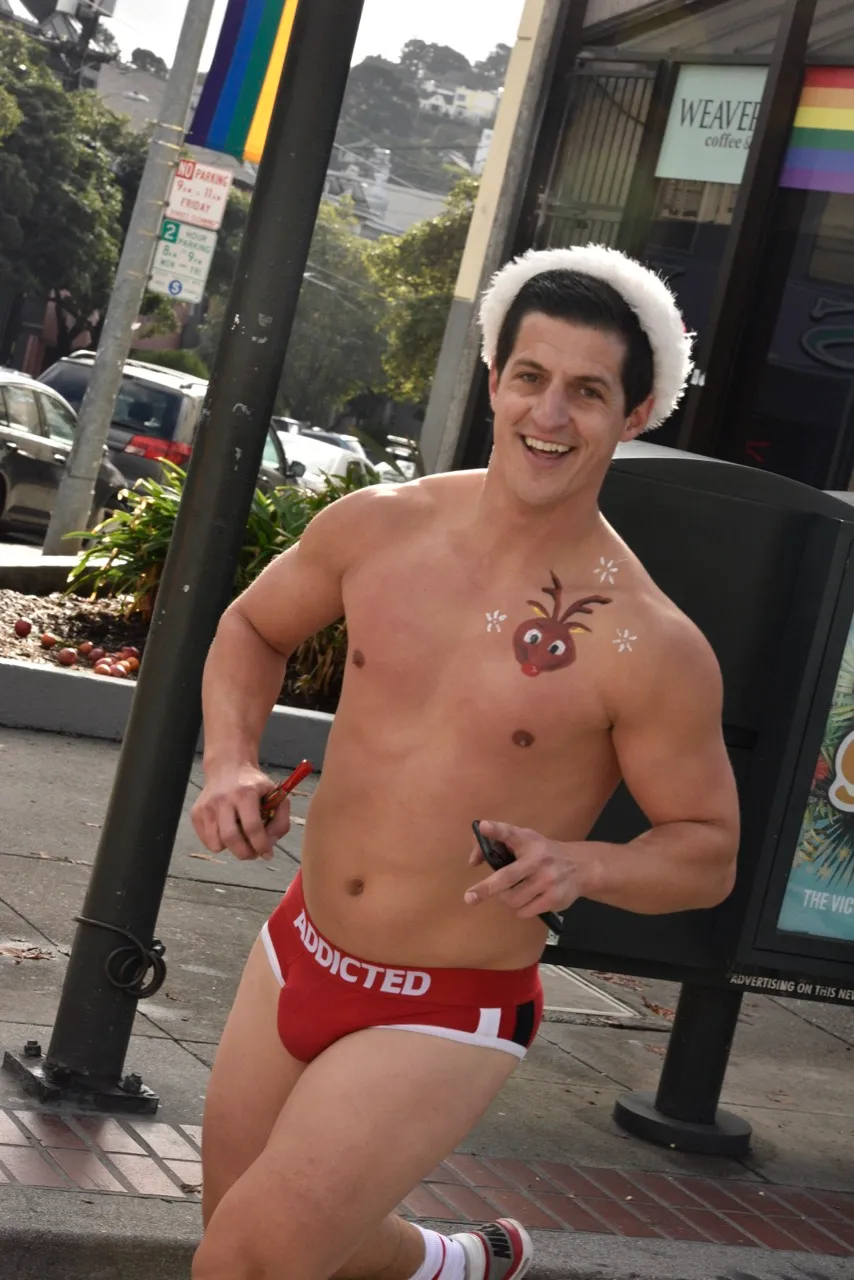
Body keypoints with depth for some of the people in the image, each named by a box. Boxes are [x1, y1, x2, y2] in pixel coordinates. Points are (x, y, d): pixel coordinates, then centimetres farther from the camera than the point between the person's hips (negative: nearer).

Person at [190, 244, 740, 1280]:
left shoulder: (650, 649, -18)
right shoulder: (378, 527, -7)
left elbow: (710, 851, -7)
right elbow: (254, 626, 12)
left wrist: (581, 866, -26)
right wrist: (228, 761, -6)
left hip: (447, 1019, -5)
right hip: (298, 956, 5)